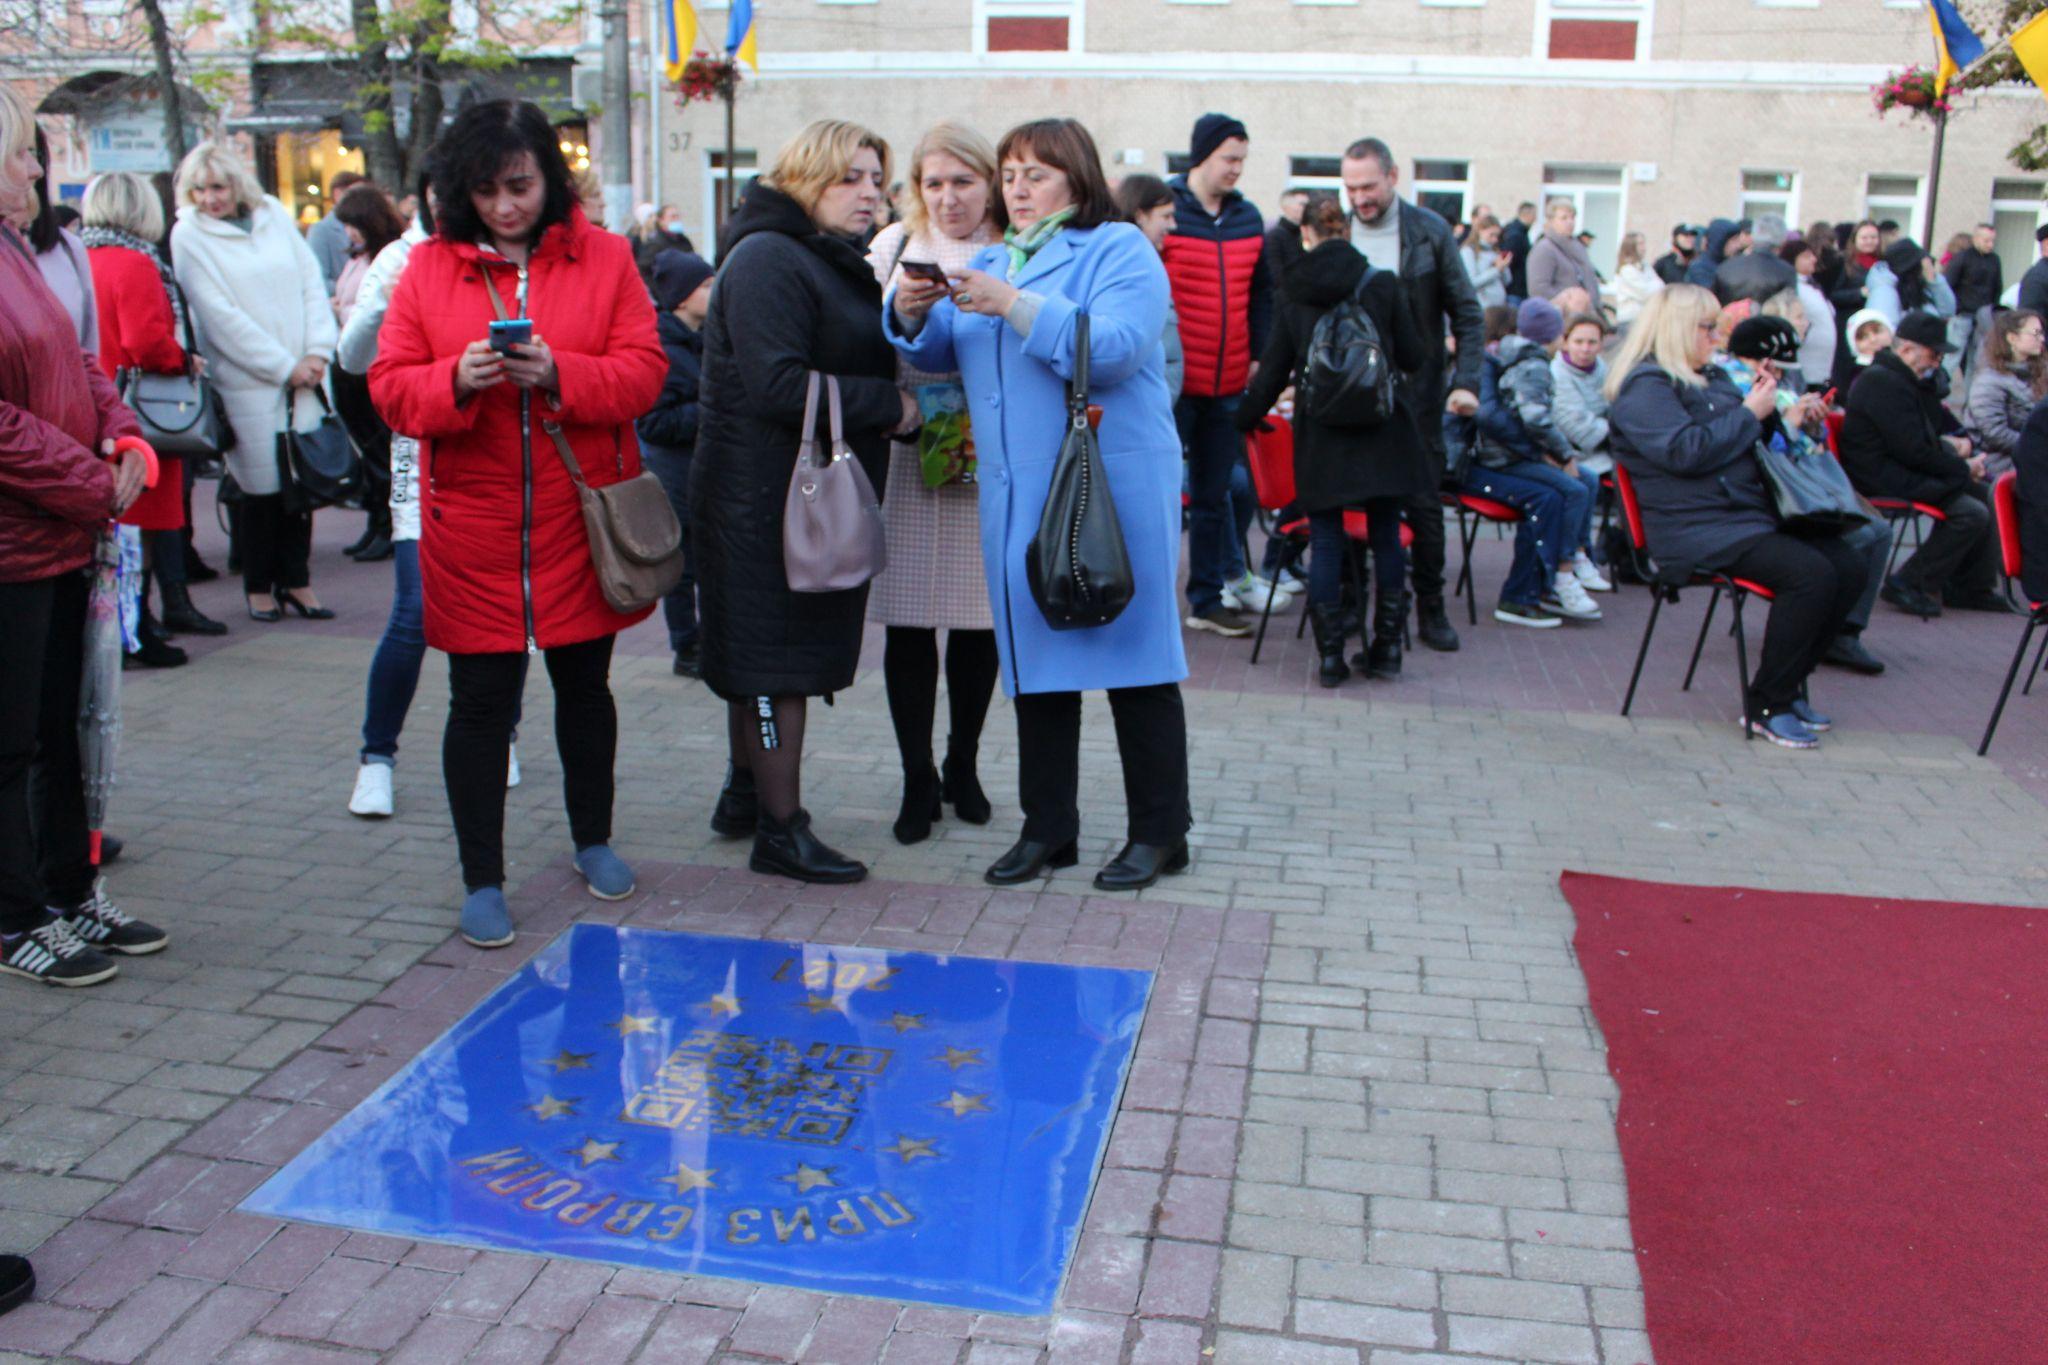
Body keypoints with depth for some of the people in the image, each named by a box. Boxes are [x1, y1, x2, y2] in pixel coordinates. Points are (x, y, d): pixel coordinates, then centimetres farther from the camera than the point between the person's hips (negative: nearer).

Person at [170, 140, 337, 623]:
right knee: (264, 484, -2)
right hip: (247, 381, -3)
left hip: (302, 376, 4)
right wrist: (284, 367, -9)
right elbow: (220, 316, -9)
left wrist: (318, 351, -5)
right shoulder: (188, 235, -3)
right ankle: (259, 586, 14)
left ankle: (296, 580, 17)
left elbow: (312, 280, 7)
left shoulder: (273, 213, 9)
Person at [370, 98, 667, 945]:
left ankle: (593, 841, 35)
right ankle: (482, 881, 15)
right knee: (480, 700, 3)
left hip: (581, 517, 1)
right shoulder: (429, 265, 2)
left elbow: (643, 369, -6)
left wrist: (558, 373, -21)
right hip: (473, 523, 0)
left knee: (585, 685, 15)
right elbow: (390, 388, -2)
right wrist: (457, 380, -22)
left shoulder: (603, 257, 1)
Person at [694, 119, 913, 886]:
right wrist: (888, 406, -17)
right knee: (776, 656, -4)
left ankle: (745, 795, 31)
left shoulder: (837, 263, 19)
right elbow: (778, 385, -23)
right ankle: (780, 830, 4)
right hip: (766, 498, -10)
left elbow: (863, 363, 20)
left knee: (769, 657, 18)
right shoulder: (768, 259, -13)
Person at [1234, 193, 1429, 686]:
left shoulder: (1293, 294, 0)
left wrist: (1247, 419, 19)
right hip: (1382, 429, 0)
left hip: (1321, 435, 0)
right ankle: (1386, 648, 15)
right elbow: (1412, 358, 1)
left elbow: (1274, 369, 5)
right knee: (1385, 536, 11)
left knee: (1326, 542, 6)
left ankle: (1330, 654, 5)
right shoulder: (1384, 285, -3)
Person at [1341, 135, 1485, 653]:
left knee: (1423, 502, 4)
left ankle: (1430, 609, 16)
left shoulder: (1431, 232, -2)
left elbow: (1467, 314, 2)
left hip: (1415, 391, -1)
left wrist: (1466, 380, -8)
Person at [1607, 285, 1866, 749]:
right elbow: (1686, 451, -20)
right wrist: (1750, 414, -11)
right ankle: (1765, 707, -13)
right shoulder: (1645, 387, -6)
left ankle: (1787, 686, 6)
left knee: (1849, 568, -6)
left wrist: (1786, 420, 15)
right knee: (1810, 573, -25)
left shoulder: (1711, 377, 23)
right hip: (1697, 530, -9)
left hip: (1753, 515, 9)